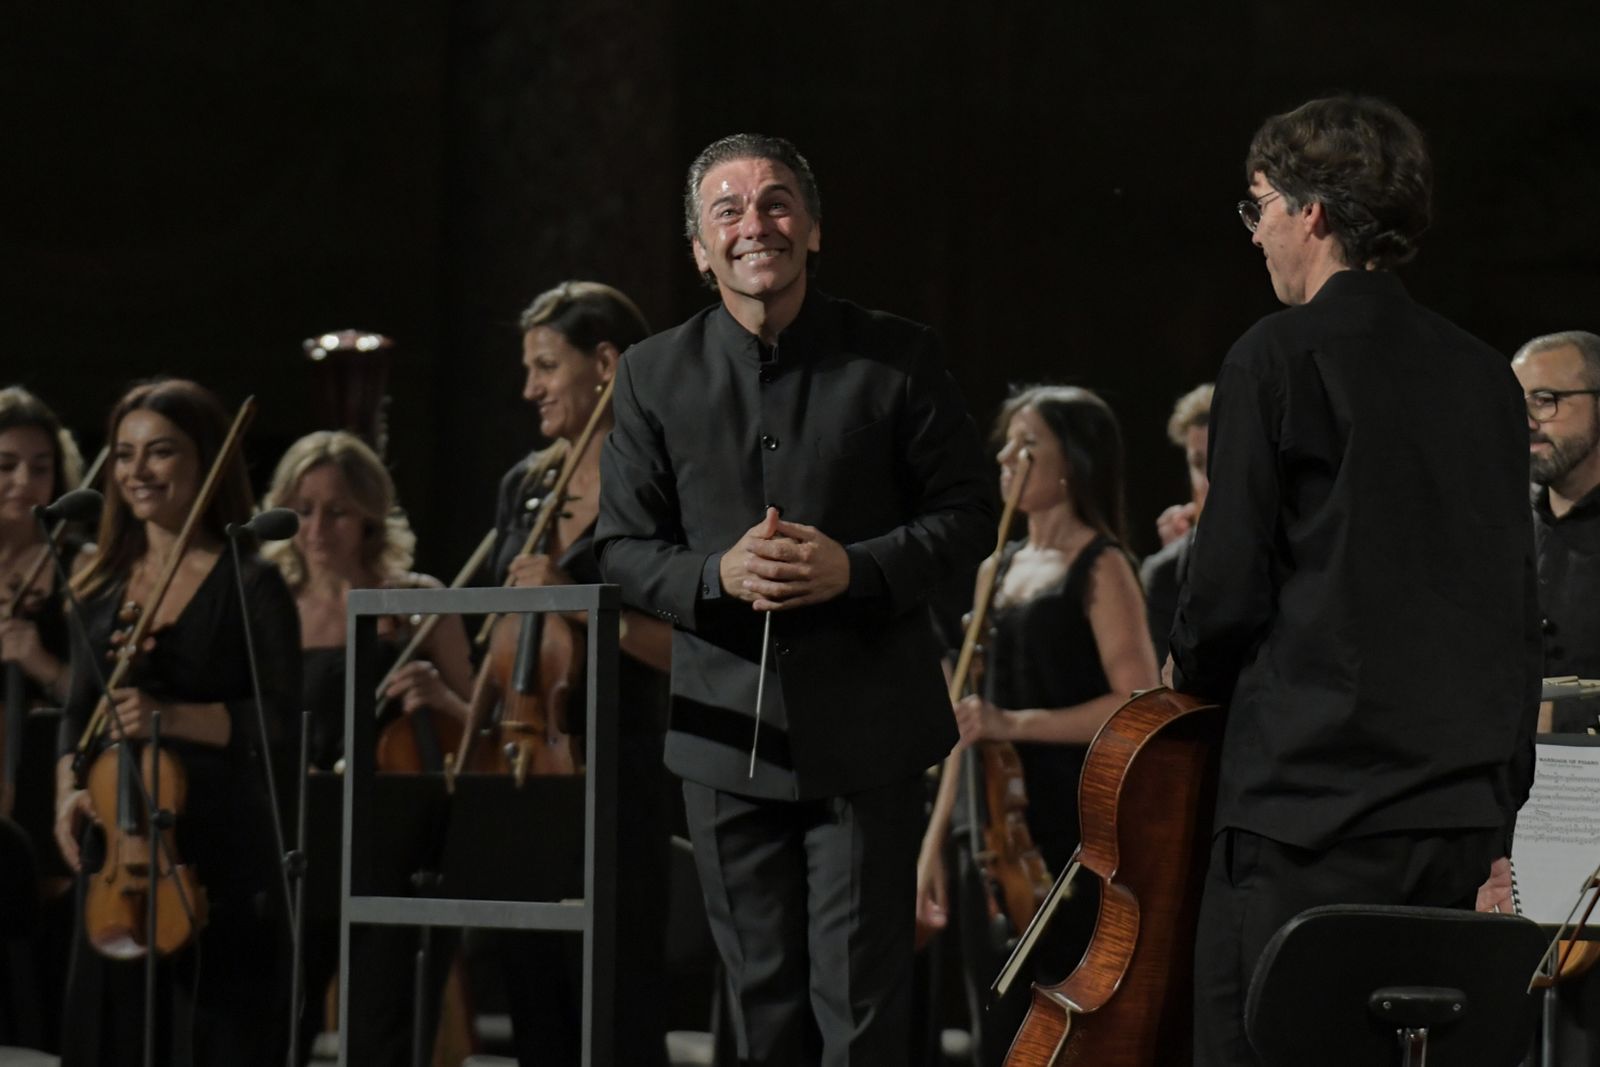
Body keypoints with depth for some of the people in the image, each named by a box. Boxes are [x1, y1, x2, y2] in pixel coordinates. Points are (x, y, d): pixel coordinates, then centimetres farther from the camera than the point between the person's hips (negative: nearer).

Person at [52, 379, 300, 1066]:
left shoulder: (249, 584, -4)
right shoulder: (104, 587, 12)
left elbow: (281, 717, -11)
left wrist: (170, 716, -22)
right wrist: (68, 789, -1)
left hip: (220, 856, -5)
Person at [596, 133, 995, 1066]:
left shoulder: (897, 358, -1)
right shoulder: (656, 376, 4)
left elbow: (970, 515, 1)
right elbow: (624, 548, 5)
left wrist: (856, 566, -16)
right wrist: (717, 575, -16)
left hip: (865, 732, -2)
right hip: (727, 734, 2)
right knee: (762, 992, 9)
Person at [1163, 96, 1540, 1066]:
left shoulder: (1280, 357, -6)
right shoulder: (1485, 376, 12)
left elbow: (1229, 593, -8)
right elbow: (1519, 620, 15)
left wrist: (1193, 674, 15)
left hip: (1311, 809, -7)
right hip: (1461, 820, 7)